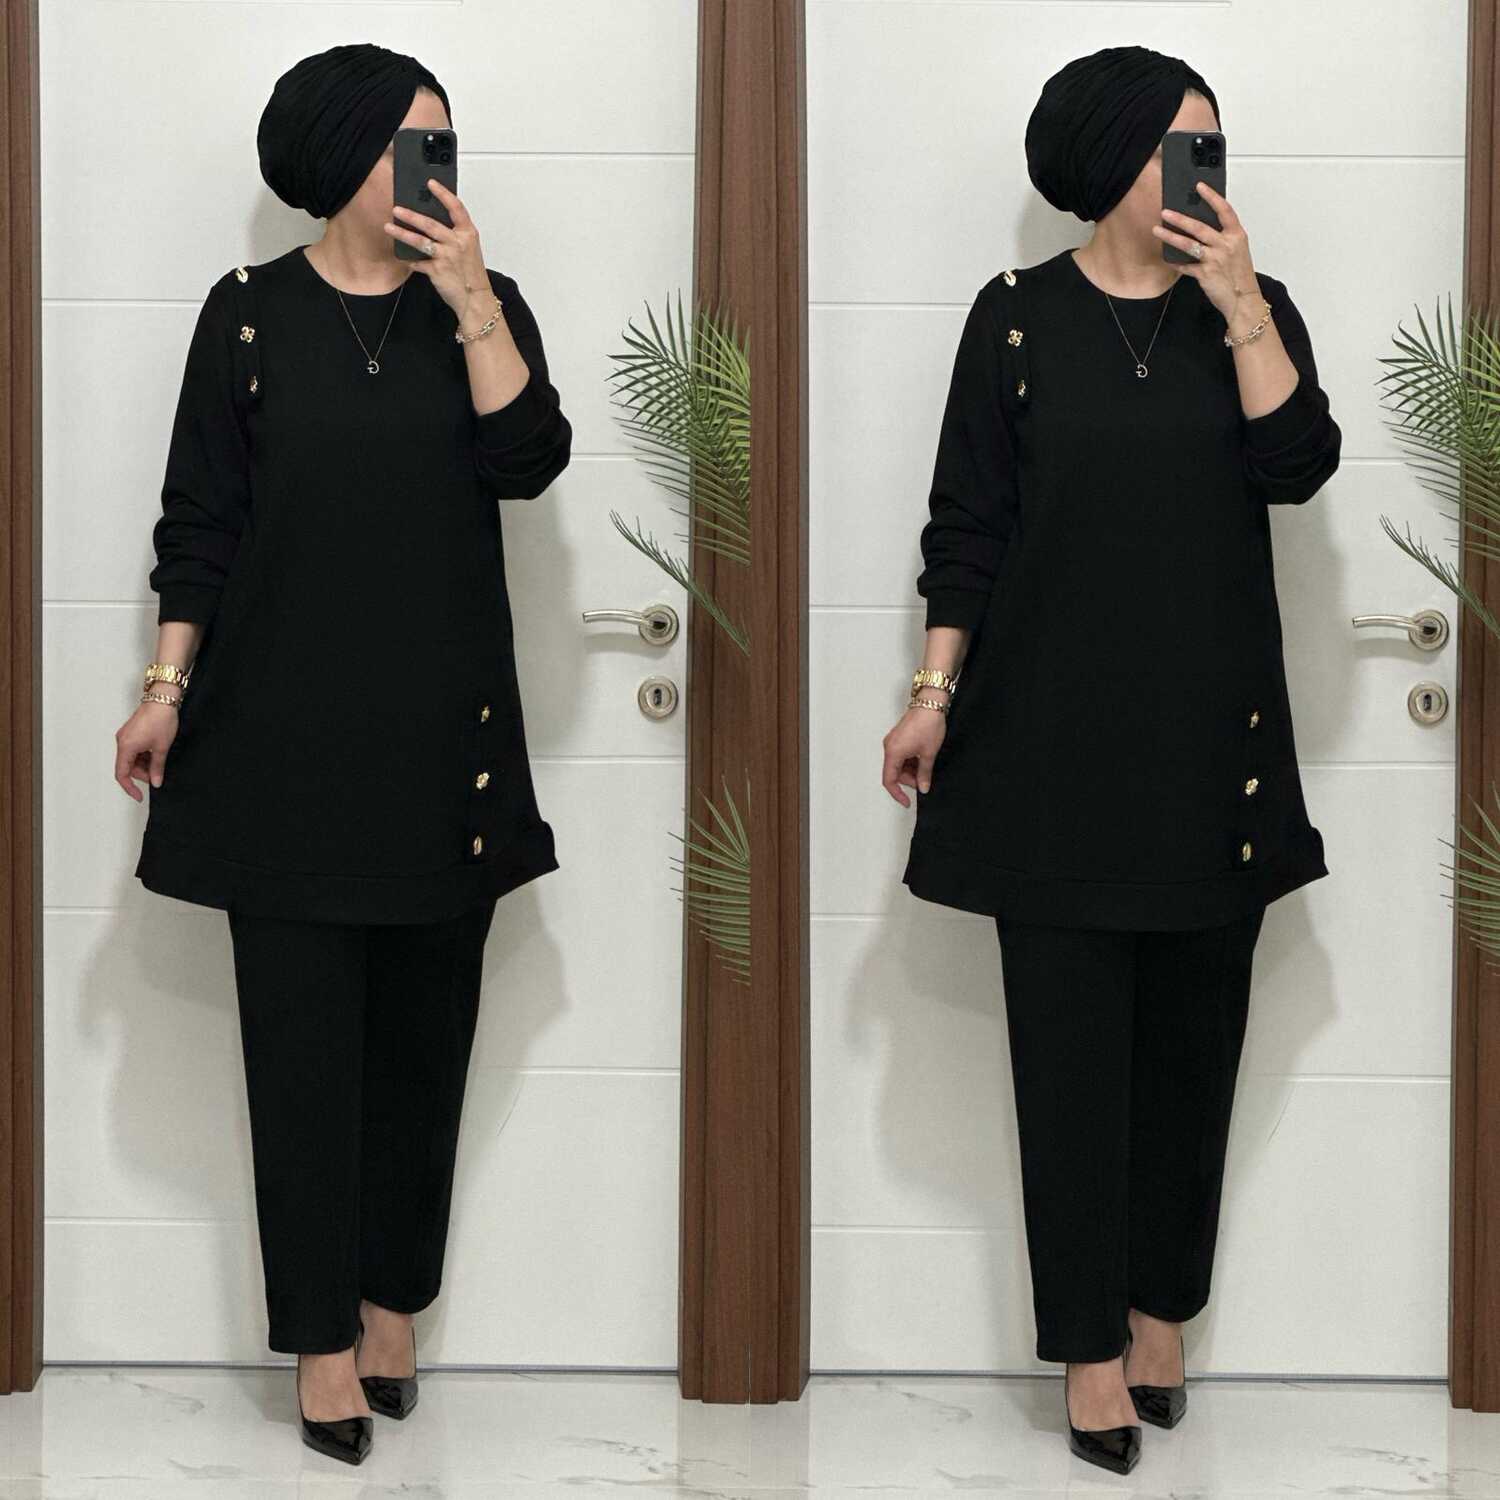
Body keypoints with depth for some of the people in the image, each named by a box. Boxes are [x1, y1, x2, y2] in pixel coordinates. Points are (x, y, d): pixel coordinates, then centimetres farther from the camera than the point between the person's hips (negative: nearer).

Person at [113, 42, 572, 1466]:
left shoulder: (481, 305, 6)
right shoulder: (250, 312, 2)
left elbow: (528, 460, -10)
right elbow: (200, 518, 3)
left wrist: (468, 297, -14)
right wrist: (166, 686, -2)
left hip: (442, 724, 2)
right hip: (285, 722, -2)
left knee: (423, 1026, 7)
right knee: (304, 1030, -1)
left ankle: (393, 1301, 21)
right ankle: (322, 1338, 7)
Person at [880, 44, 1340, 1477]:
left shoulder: (1251, 310, 7)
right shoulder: (1018, 315, 1)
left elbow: (1297, 466, -10)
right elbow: (968, 521, 2)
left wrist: (1237, 301, -13)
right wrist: (934, 690, -3)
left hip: (1212, 729, 2)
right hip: (1053, 728, -2)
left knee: (1192, 1030, 7)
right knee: (1071, 1036, -1)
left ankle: (1162, 1309, 21)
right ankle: (1089, 1345, 6)